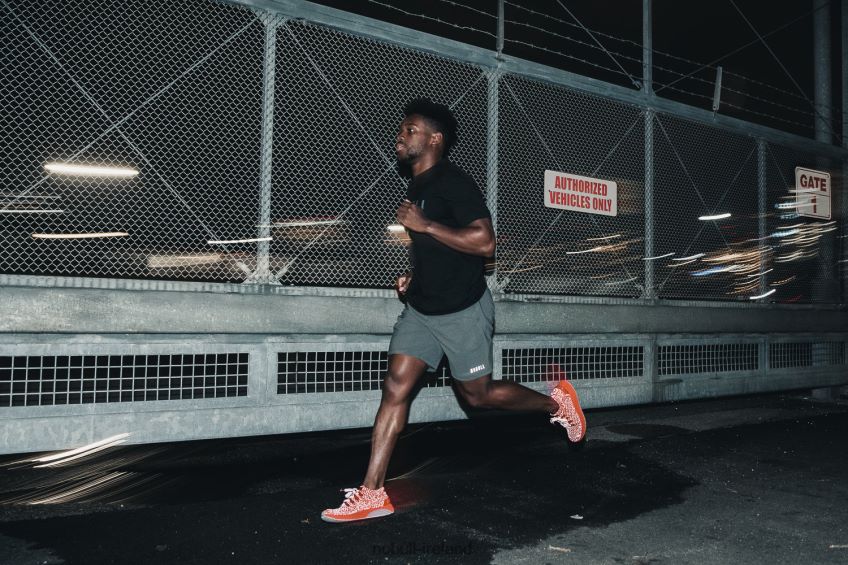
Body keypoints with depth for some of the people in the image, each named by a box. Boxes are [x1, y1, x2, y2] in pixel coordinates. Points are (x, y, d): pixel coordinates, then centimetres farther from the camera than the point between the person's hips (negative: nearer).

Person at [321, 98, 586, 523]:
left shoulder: (453, 182, -15)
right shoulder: (416, 187, 13)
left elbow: (483, 241, -25)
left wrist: (424, 224, -24)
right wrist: (415, 276, 11)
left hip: (462, 310, -8)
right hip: (421, 308, 8)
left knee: (477, 394, 7)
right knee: (395, 388, -1)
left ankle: (555, 401, 31)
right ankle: (372, 493, 3)